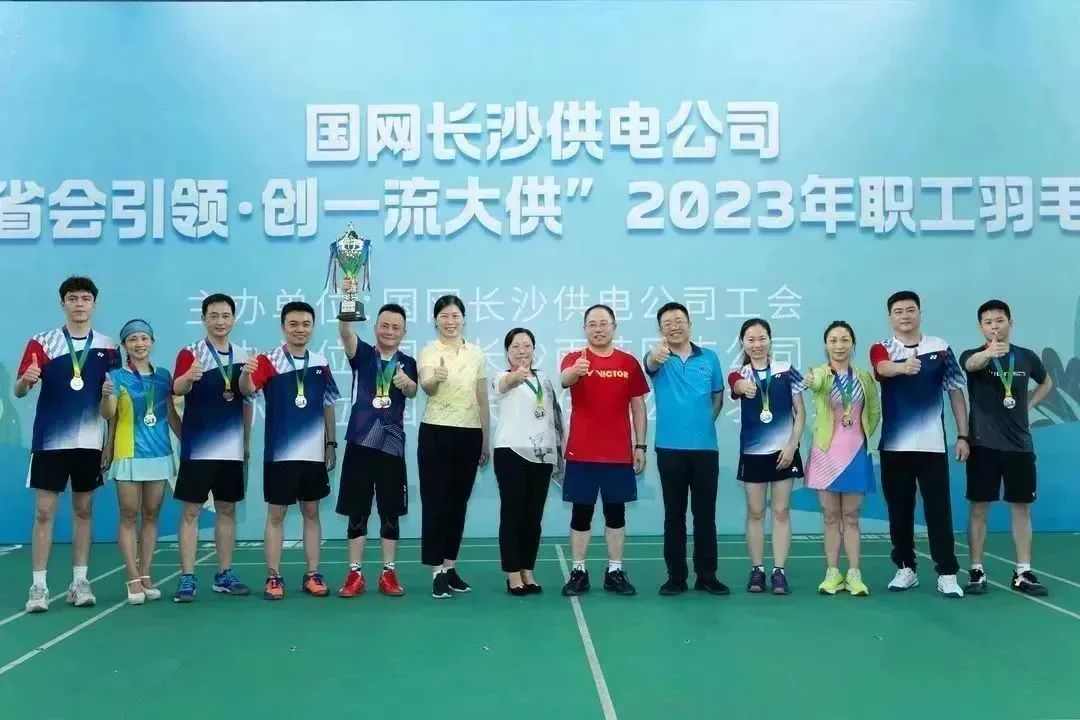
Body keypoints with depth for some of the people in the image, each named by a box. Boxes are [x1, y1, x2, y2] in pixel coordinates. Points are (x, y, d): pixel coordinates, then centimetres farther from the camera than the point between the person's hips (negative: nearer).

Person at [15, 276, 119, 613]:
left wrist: (110, 442, 3)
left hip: (89, 442, 2)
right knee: (44, 512, -1)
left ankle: (80, 582, 16)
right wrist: (26, 380, -28)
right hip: (49, 441, -2)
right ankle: (39, 586, 5)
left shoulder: (107, 347, 5)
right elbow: (19, 391, -4)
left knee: (84, 511, 8)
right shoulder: (42, 342, -1)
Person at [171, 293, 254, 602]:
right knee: (190, 511, -2)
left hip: (232, 448, 5)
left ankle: (225, 574, 20)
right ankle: (187, 578, 3)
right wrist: (188, 377, -45)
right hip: (198, 447, -4)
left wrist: (247, 442, 13)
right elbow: (177, 389, -23)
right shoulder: (190, 353, -5)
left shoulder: (243, 356, 8)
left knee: (227, 510, 11)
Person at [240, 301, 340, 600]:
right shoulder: (268, 361, -6)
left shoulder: (320, 363, 7)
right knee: (276, 514, 3)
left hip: (314, 453, 4)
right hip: (279, 453, -4)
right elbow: (248, 390, -22)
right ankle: (273, 577, 11)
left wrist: (331, 444, 10)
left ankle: (312, 575, 17)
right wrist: (246, 374, -44)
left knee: (312, 513, 9)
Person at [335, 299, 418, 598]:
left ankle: (388, 574, 15)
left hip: (392, 445, 1)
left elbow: (412, 392, -12)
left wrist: (406, 383, -37)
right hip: (360, 442, 0)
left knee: (390, 514, 6)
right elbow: (345, 331, -17)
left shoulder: (407, 363, 6)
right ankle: (355, 574, 13)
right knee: (357, 513, 5)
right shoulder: (363, 354, 3)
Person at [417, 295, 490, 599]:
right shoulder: (429, 351, -4)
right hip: (436, 434, -4)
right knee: (435, 502, -2)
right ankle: (438, 572, 3)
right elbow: (426, 386, -25)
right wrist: (435, 378, -49)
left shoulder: (477, 354, 8)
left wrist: (485, 441, 13)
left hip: (469, 435, 4)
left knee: (458, 503, 10)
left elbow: (483, 400, 13)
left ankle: (450, 566, 21)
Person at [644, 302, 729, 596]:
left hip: (706, 447, 2)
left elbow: (718, 395, 16)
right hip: (670, 448, -1)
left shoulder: (709, 358, 5)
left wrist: (704, 422, 5)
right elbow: (650, 364, -27)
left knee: (705, 515, 7)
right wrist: (655, 356, -51)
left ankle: (707, 576, 17)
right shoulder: (658, 358, -2)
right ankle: (676, 576, 15)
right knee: (674, 515, 6)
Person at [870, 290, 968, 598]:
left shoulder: (941, 348, 5)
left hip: (932, 445, 0)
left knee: (939, 510, -2)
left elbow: (956, 392, 9)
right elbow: (884, 368, -24)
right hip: (894, 446, 1)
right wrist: (903, 366, -47)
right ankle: (906, 569, 20)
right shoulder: (881, 349, 1)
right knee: (899, 510, 8)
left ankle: (947, 574, 4)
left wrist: (962, 436, 3)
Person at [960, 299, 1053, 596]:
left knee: (1021, 508, 7)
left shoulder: (1027, 357, 6)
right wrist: (989, 353, -54)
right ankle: (977, 571, 8)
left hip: (1020, 446, 3)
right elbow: (973, 364, -31)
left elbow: (1046, 383, 26)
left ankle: (1023, 574, 15)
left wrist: (1027, 406, 9)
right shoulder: (973, 355, -4)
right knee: (979, 508, 0)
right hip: (984, 446, -3)